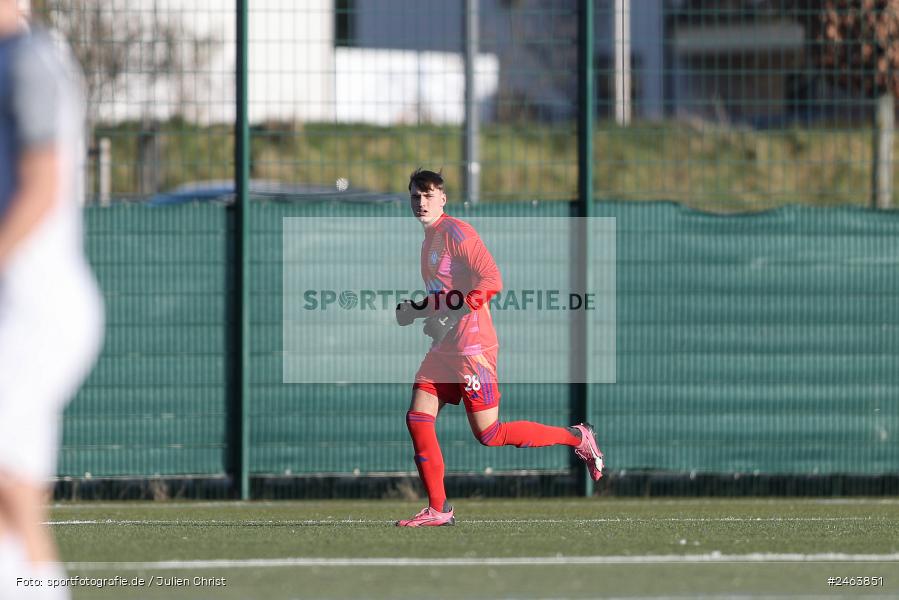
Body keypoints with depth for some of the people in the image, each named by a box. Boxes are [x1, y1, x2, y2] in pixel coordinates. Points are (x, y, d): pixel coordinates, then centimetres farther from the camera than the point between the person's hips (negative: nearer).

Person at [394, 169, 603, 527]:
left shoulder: (455, 232, -11)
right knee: (417, 419, -2)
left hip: (472, 347, -9)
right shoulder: (429, 240, 17)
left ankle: (577, 439, 8)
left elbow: (491, 280, -21)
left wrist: (457, 310, -26)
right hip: (444, 349, 9)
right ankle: (438, 510, 3)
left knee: (488, 434, -6)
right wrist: (415, 311, 14)